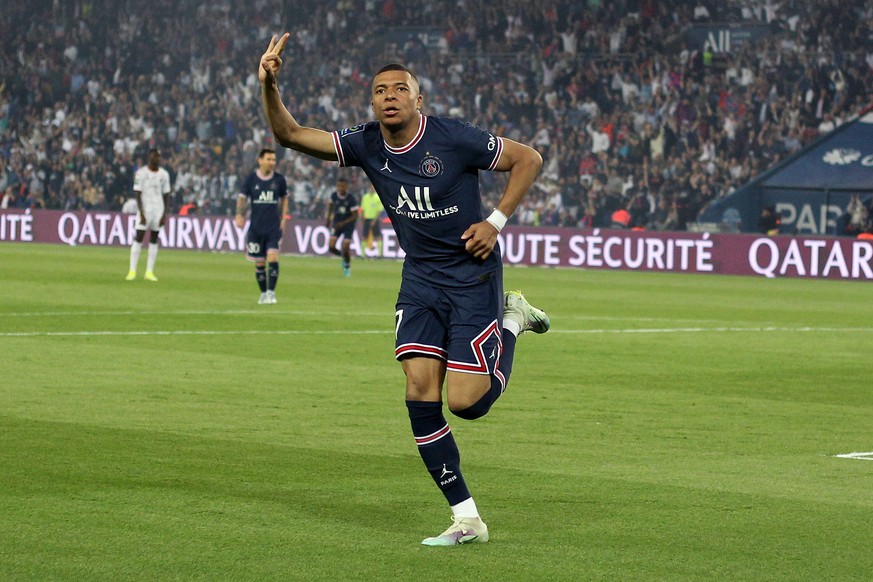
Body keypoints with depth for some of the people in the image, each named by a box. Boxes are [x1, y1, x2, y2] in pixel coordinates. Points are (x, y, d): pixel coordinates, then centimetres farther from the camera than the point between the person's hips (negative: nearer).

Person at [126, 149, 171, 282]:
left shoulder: (164, 174, 7)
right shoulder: (141, 173, -5)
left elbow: (166, 195, 9)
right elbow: (137, 194, -8)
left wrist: (165, 214, 1)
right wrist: (141, 213, -15)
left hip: (158, 210, 4)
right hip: (144, 209, -4)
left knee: (154, 240, 4)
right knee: (138, 238, -8)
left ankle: (149, 272, 7)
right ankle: (132, 271, -7)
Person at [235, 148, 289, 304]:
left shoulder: (279, 179, 3)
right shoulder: (251, 179, -1)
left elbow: (284, 198, 17)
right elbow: (242, 198, 5)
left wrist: (283, 218, 10)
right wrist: (239, 215, -11)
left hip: (274, 227, 0)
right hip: (256, 226, 0)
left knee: (273, 256, -17)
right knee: (259, 262, 5)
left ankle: (271, 292, -12)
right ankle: (263, 293, 19)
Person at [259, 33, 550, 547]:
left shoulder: (454, 138, -16)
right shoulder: (366, 146, -3)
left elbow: (528, 159, -6)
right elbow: (291, 135, -6)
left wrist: (496, 221, -13)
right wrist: (269, 86, -24)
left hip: (473, 277, -5)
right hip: (420, 278, 5)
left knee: (465, 402, -10)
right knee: (421, 390, -10)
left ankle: (512, 321, 20)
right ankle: (466, 519, -2)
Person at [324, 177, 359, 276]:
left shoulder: (351, 198, -20)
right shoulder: (334, 195, -10)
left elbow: (355, 216, -15)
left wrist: (343, 223, -25)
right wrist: (328, 218, 15)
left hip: (348, 223, -3)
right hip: (337, 223, 3)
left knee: (346, 248, -7)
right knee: (331, 247, -9)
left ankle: (347, 266, 18)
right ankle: (344, 257, 21)